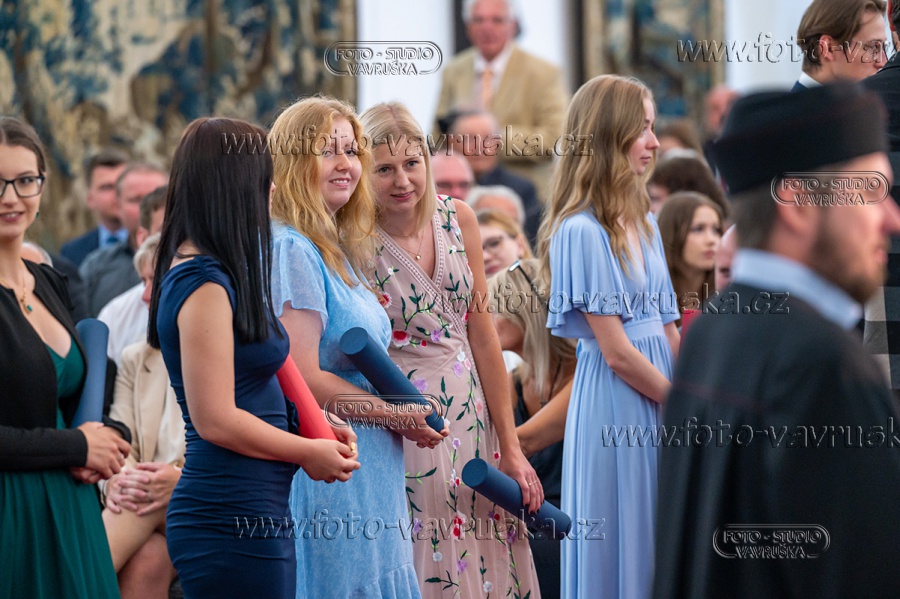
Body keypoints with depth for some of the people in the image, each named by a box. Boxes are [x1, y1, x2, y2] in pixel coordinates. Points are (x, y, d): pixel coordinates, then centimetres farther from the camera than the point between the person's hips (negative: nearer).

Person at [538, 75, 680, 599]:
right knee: (622, 548, 0)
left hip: (663, 389, 8)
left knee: (662, 552, 11)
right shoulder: (582, 231, -14)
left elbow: (667, 328, 12)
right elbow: (616, 353, -15)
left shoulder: (645, 222, 11)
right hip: (615, 401, -8)